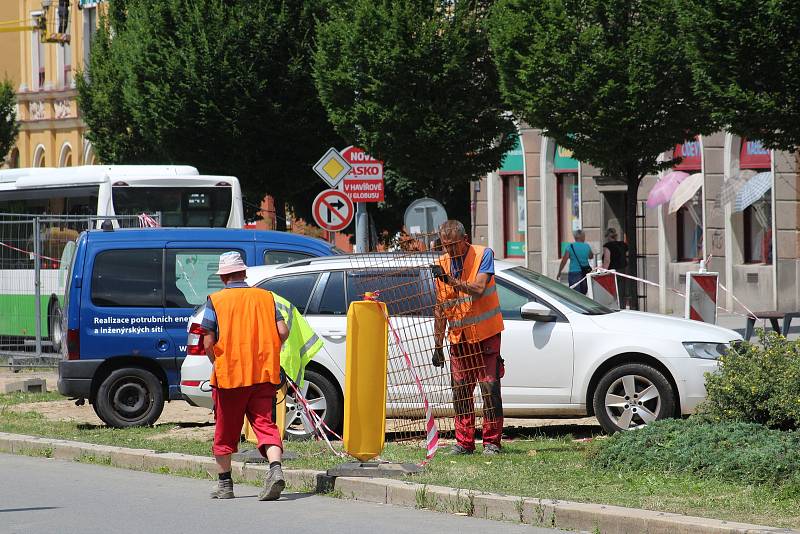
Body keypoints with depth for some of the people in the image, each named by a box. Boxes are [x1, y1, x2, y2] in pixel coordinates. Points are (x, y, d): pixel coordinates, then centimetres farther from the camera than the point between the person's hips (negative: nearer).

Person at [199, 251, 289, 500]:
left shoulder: (216, 300, -2)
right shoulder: (265, 297, 7)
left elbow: (208, 343, -7)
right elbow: (283, 332, -1)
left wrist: (217, 364, 10)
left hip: (229, 375, -2)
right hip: (264, 374, 2)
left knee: (226, 431, 11)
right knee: (265, 424, 0)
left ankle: (225, 484, 20)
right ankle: (275, 469, -24)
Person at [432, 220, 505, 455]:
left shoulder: (483, 255, -7)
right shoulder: (442, 264, 5)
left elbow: (478, 289, -22)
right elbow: (440, 308, 9)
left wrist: (450, 279, -30)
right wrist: (438, 346, 7)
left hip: (485, 334, -4)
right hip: (458, 337, 4)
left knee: (490, 389, -6)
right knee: (460, 391, 3)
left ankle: (492, 442, -1)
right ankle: (464, 442, 9)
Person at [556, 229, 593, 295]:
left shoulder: (570, 246, -5)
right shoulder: (587, 247, 3)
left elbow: (564, 261, -8)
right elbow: (591, 257, 22)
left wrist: (559, 272, -1)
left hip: (574, 273, -3)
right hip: (585, 273, 3)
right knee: (583, 294, 16)